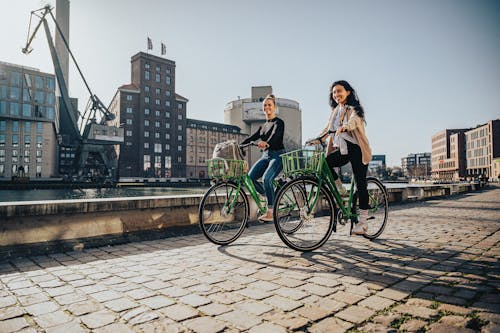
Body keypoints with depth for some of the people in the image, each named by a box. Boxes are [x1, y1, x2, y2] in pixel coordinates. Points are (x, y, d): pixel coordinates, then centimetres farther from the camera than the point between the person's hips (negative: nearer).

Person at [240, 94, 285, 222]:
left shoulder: (279, 122, -3)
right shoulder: (263, 126, 19)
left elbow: (275, 135, -23)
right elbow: (252, 137, 10)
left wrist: (266, 143, -45)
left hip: (278, 155, -6)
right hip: (265, 156, 7)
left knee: (266, 179, -29)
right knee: (250, 177, -14)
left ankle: (270, 213, -21)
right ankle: (271, 198, 5)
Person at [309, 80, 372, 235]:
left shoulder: (354, 109, -5)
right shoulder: (335, 111, 16)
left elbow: (354, 121, -27)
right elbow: (328, 129, 18)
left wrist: (344, 127, -48)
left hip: (356, 149, -5)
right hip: (342, 150, 6)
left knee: (360, 184, -4)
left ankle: (363, 222, 5)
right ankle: (340, 189, 2)